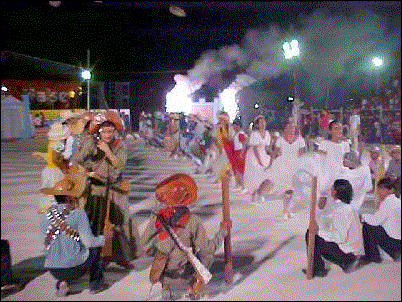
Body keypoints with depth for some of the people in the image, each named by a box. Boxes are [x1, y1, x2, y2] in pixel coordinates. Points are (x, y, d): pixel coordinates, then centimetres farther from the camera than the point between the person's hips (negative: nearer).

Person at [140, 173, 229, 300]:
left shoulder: (156, 219, -12)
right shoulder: (192, 221, -20)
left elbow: (145, 246, -2)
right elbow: (208, 248, -12)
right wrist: (222, 232, 2)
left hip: (163, 276, 3)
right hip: (185, 277, -3)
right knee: (207, 256, 24)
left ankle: (168, 289, 27)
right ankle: (195, 289, 24)